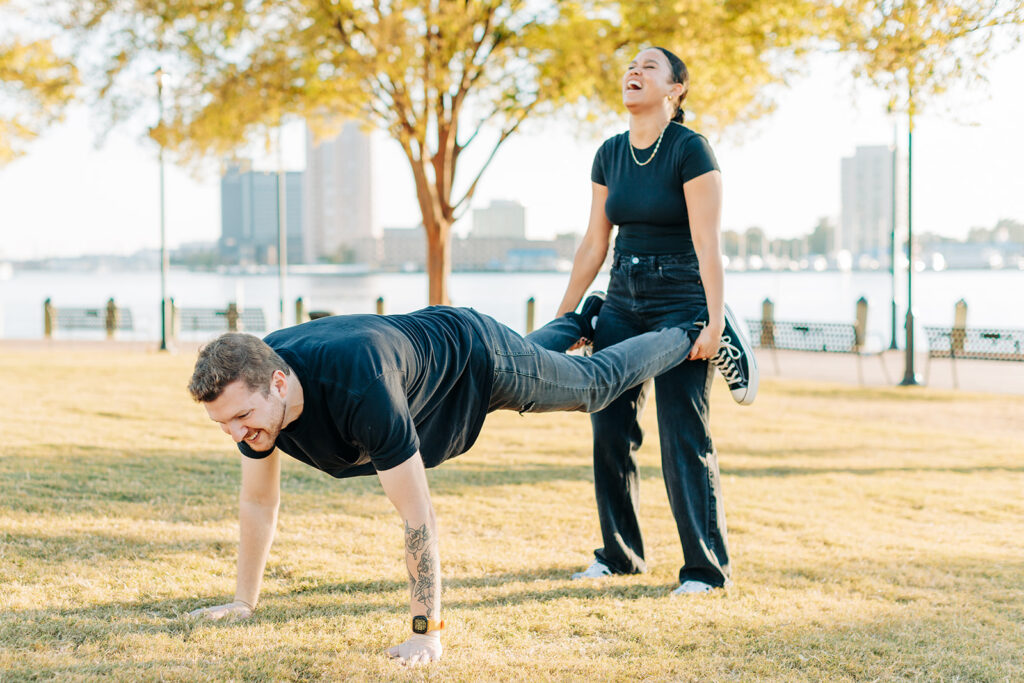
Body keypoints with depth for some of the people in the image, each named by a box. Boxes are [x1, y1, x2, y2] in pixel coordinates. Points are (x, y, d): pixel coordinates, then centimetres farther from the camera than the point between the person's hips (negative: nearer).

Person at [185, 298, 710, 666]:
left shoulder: (359, 388, -50)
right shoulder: (248, 390, -29)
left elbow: (418, 518, -44)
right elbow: (258, 502, -12)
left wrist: (426, 633, -40)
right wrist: (243, 602, -7)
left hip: (478, 360, -6)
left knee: (595, 383, 21)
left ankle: (694, 337, 46)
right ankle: (581, 319, 68)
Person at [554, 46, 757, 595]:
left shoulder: (689, 150, -12)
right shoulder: (610, 155, 6)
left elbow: (707, 244, -17)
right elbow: (594, 245, 11)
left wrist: (715, 322, -22)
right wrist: (563, 316, 11)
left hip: (681, 300, -6)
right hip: (623, 298, 6)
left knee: (683, 434, -8)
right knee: (609, 426, 5)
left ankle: (705, 566, 0)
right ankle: (619, 554, 19)